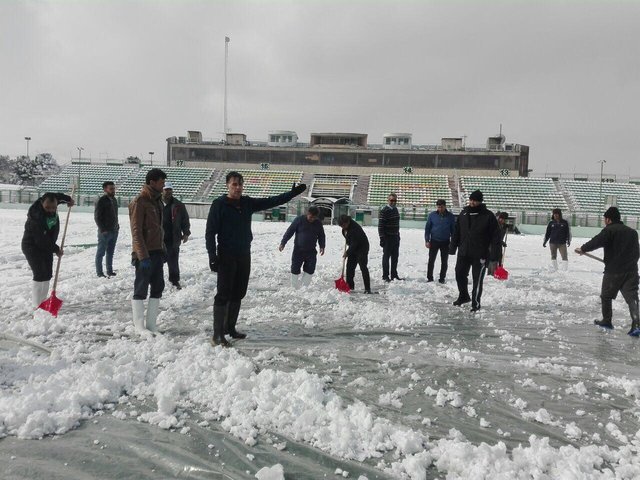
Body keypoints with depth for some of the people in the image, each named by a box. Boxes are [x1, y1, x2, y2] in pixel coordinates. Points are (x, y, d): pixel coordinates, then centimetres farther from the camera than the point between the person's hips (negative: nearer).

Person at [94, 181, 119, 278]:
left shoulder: (114, 200, 12)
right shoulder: (101, 201, -11)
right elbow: (97, 217, -13)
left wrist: (117, 226, 12)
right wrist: (102, 230, -16)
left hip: (114, 231, 7)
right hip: (105, 232, -7)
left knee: (110, 252, 15)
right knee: (101, 252, 1)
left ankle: (110, 271, 23)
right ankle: (99, 272, 7)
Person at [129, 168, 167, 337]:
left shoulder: (157, 201, 13)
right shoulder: (139, 202, -13)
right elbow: (136, 231, -17)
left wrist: (162, 249, 17)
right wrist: (143, 256, -21)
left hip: (157, 252, 8)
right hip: (145, 254, -8)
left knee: (158, 288, 11)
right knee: (141, 290, 1)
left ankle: (151, 323, 20)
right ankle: (139, 326, 12)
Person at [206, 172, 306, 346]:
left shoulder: (248, 203, 8)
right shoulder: (219, 204, -8)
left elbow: (271, 201, 11)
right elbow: (210, 232, -11)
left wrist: (293, 193, 4)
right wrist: (213, 257, -17)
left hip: (244, 255, 6)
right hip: (226, 257, -6)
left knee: (238, 294, 12)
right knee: (224, 295, -7)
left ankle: (230, 327, 25)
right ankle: (217, 335, -3)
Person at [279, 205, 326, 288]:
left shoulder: (318, 223, 2)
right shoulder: (299, 220, -8)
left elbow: (321, 236, 12)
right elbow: (289, 231, -7)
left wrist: (322, 246, -2)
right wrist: (283, 243, -11)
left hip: (311, 251, 2)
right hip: (298, 250, -2)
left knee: (310, 269, -2)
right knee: (295, 269, 0)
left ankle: (304, 287, 11)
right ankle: (294, 287, 14)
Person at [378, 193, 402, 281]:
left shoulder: (395, 209, 12)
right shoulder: (384, 210, -12)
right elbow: (380, 225, -16)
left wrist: (398, 235, 19)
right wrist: (382, 238, -20)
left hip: (395, 237, 8)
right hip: (387, 237, -8)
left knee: (395, 257, 12)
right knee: (386, 256, -1)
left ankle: (394, 274, 22)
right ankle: (385, 275, 6)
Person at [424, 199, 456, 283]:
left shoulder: (450, 216, -2)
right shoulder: (432, 215, -4)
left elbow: (453, 229, 5)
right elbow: (427, 228, 0)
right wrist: (427, 240, -6)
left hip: (445, 242, 1)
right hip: (434, 241, -1)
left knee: (444, 261, 7)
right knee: (431, 260, 2)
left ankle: (442, 278, 18)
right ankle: (429, 277, 13)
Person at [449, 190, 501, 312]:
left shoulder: (488, 216, -8)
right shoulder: (463, 213, 6)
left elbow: (495, 238, -9)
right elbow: (456, 232, 12)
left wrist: (494, 257, -14)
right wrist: (452, 248, 8)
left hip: (480, 255, -4)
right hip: (463, 252, 5)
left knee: (477, 280, 1)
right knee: (460, 275, 12)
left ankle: (476, 303, 16)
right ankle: (463, 296, 34)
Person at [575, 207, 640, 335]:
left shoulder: (609, 230, -8)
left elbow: (596, 242, -20)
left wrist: (583, 249, -7)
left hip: (613, 271, -5)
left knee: (606, 295, 14)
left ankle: (607, 321, 25)